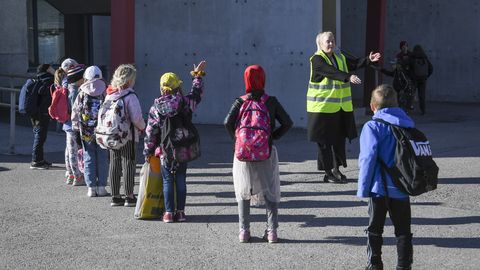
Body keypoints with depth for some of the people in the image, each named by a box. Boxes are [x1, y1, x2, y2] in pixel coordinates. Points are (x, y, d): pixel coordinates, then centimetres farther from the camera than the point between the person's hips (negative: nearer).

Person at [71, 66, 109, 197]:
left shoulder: (81, 95, -2)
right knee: (102, 159, 8)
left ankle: (91, 188, 8)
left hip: (86, 132, 1)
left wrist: (76, 128, 12)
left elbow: (75, 114, 2)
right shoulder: (105, 94, -6)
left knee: (89, 159, 8)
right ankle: (101, 187, 9)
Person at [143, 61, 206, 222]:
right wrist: (198, 75, 29)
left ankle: (169, 213, 6)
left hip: (165, 151, -1)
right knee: (181, 180, 9)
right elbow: (197, 93, 16)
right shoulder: (186, 103, -6)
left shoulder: (157, 106, -8)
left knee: (168, 181, 6)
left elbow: (150, 131, -4)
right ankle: (180, 212, 12)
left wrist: (148, 151, 5)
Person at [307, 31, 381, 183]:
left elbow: (354, 64, 16)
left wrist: (369, 60, -1)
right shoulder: (317, 59, -13)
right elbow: (331, 72, -27)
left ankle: (336, 169, 25)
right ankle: (328, 173, 7)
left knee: (339, 139, 12)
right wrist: (348, 77, -39)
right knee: (325, 140, -1)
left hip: (341, 107, 7)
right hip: (323, 106, -7)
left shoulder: (339, 57, 13)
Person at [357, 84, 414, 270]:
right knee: (403, 230, 11)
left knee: (375, 230, 10)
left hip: (380, 187, -4)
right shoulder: (408, 125, 8)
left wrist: (363, 188, -10)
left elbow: (368, 159, -14)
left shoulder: (372, 127, -8)